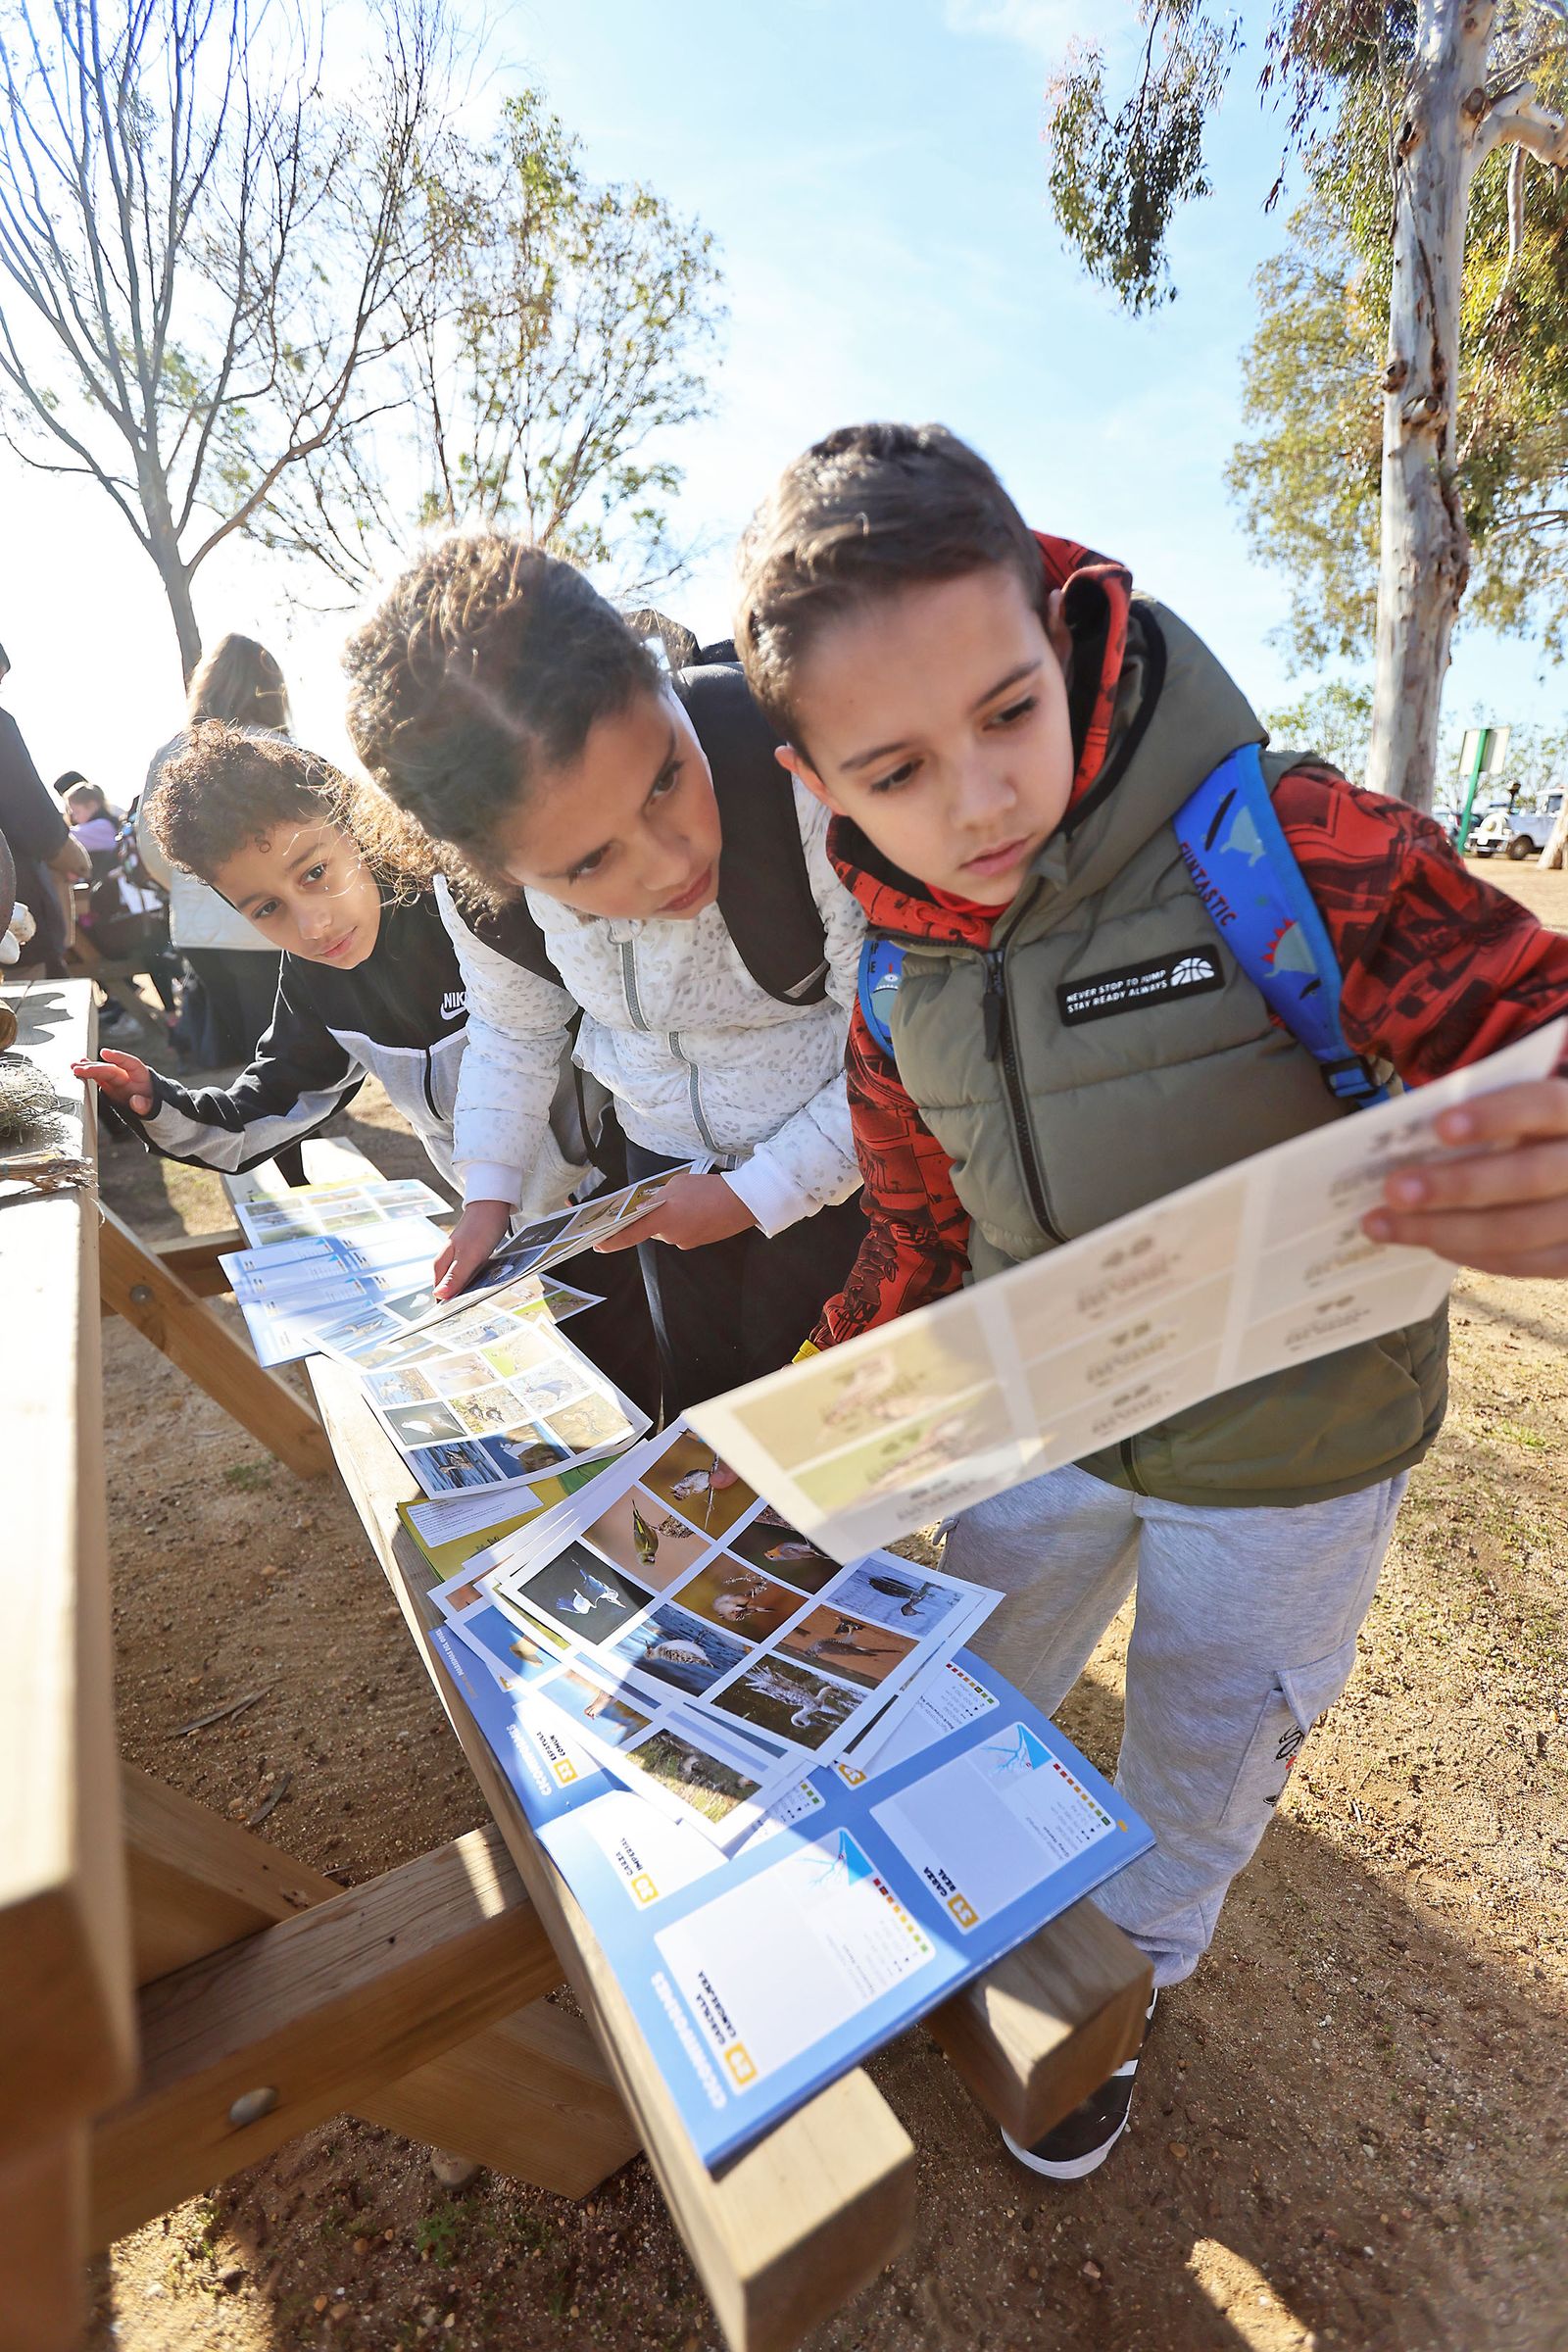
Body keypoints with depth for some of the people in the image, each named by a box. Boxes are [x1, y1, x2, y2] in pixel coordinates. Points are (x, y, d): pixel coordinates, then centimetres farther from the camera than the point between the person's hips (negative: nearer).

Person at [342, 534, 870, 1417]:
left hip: (842, 1151, -3)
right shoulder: (480, 893, -19)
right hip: (667, 1150, 4)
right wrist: (492, 1188, -1)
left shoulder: (804, 771, -34)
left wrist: (756, 1194, -19)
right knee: (702, 1403, 21)